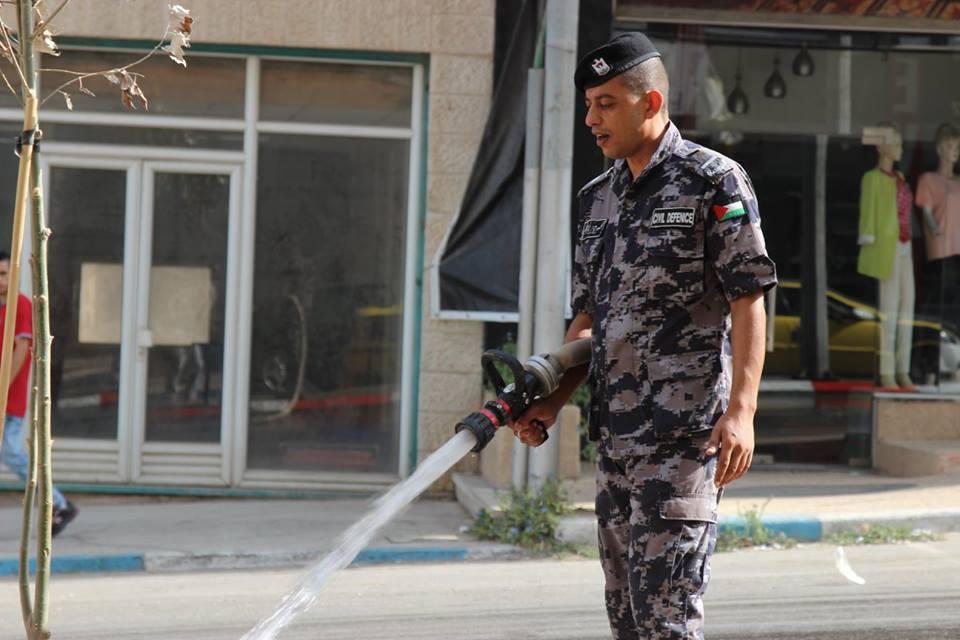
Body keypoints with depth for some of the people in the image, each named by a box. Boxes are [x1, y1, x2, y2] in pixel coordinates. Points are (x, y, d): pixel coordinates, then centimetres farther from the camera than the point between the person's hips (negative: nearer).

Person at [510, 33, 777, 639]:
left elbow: (749, 301, -10)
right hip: (614, 431, 8)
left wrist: (741, 410, -19)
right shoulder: (600, 198, 16)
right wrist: (552, 401, 9)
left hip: (685, 432, -8)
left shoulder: (714, 181, -5)